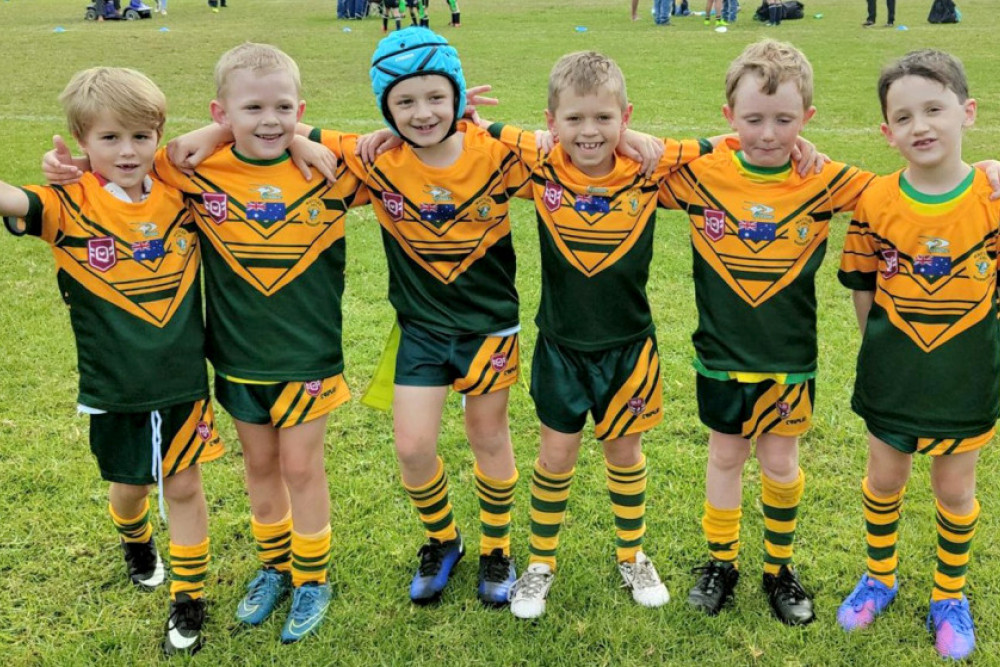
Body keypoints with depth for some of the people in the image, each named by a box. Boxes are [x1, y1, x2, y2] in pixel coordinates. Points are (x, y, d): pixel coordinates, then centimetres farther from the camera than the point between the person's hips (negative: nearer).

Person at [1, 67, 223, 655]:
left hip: (183, 379, 1)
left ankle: (189, 599, 27)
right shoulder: (71, 205, -13)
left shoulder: (180, 195, -5)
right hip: (113, 386, -1)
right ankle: (136, 543, 53)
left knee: (184, 485, 10)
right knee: (128, 485, 19)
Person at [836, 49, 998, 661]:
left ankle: (950, 596, 37)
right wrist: (882, 350, 0)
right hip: (890, 376, 1)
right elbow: (863, 290, 0)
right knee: (885, 479, 17)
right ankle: (881, 577, 41)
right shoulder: (875, 202, -11)